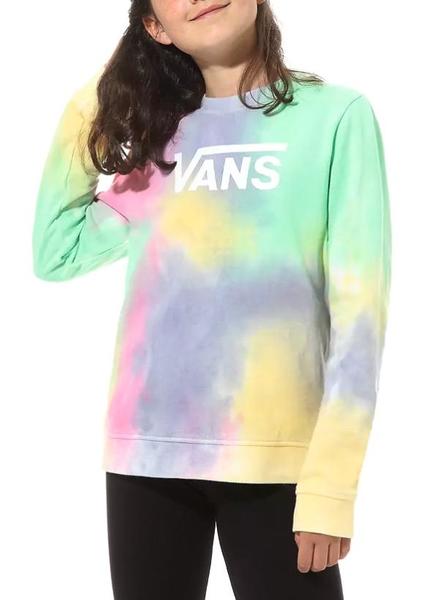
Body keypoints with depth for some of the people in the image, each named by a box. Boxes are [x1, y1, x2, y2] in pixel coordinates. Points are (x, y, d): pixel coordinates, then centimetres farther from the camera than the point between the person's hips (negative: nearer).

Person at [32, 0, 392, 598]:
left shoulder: (336, 115, -1)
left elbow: (360, 302, -6)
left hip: (275, 457, -4)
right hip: (146, 453, 4)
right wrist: (87, 106, 14)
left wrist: (331, 479, -13)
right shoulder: (158, 134, 14)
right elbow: (55, 254, 18)